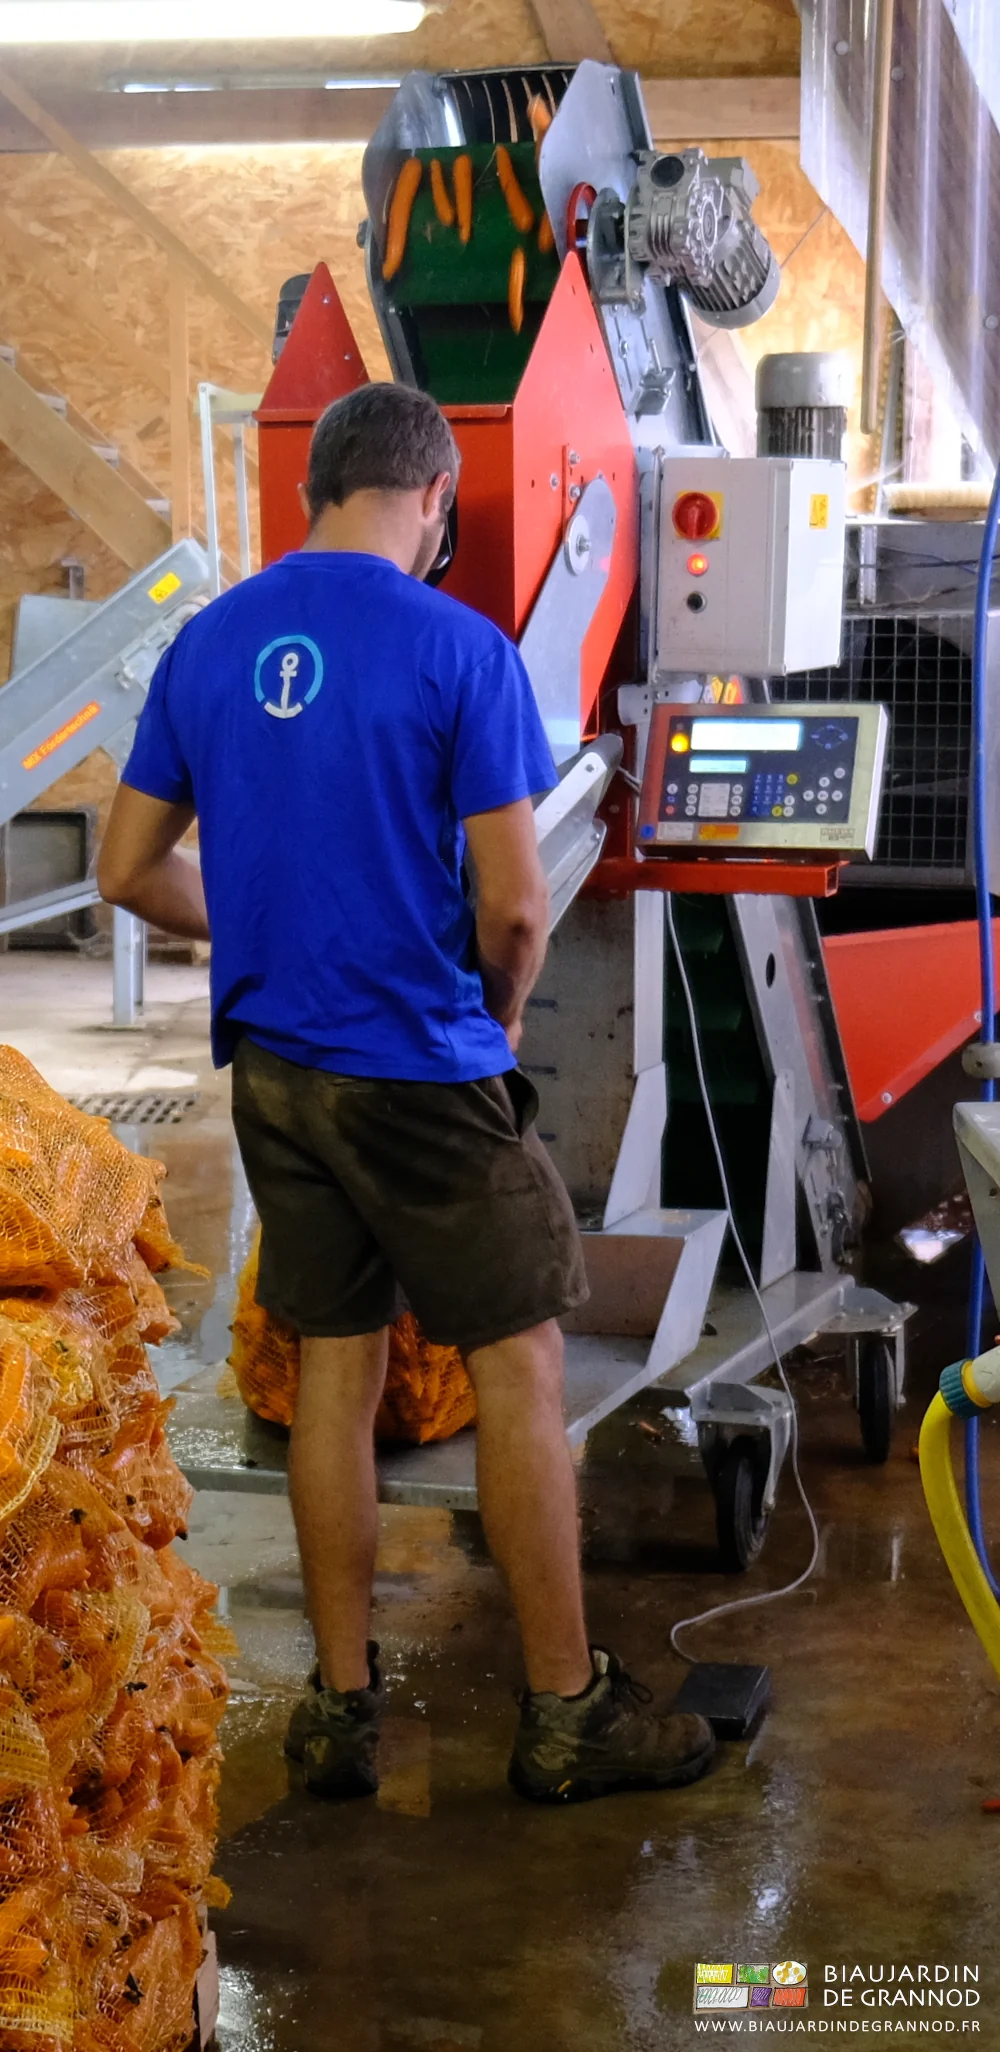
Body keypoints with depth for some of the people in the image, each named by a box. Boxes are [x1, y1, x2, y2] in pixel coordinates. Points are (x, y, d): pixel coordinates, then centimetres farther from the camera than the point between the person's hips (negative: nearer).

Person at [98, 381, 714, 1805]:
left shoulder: (207, 643, 4)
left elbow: (129, 869, 8)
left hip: (271, 1067, 6)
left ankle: (342, 1705, 22)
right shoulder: (461, 649, -13)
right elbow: (513, 904, -15)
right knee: (518, 1370, 5)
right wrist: (502, 1011, 4)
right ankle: (567, 1713, 15)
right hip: (423, 1072, -6)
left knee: (336, 1370, 13)